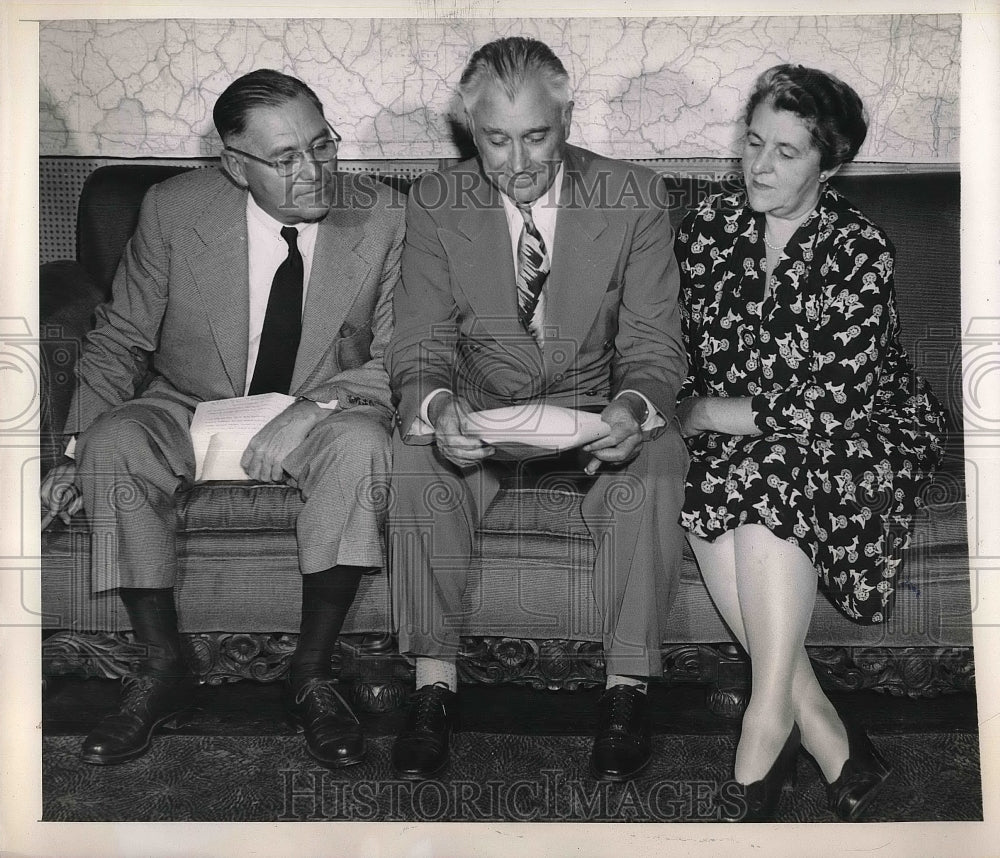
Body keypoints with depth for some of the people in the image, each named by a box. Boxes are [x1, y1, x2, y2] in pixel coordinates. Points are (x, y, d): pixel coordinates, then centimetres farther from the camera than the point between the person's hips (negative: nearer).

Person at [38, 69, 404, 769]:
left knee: (363, 443, -34)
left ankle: (312, 673, -18)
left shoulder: (381, 221, -10)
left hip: (319, 418, -1)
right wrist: (83, 449, -13)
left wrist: (312, 408, -27)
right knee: (114, 441, -30)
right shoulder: (174, 210, -8)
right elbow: (120, 338, 1)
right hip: (189, 410, 1)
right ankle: (164, 669, -12)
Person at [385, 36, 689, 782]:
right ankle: (435, 682, -20)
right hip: (478, 412, 1)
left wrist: (634, 406, -31)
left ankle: (627, 687, -20)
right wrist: (436, 404, -32)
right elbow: (420, 347, -7)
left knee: (659, 460, -31)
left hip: (597, 412, 0)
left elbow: (654, 347, -7)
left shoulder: (636, 200, -6)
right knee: (415, 454, -30)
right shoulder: (436, 205, -4)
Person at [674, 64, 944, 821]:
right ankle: (828, 741, -26)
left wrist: (705, 413, -15)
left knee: (762, 479, -34)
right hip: (735, 440, 4)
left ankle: (767, 727, -28)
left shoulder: (861, 250, -13)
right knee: (701, 487, -29)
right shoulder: (710, 226, 2)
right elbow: (677, 349, 8)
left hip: (862, 440, -4)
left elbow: (828, 405, -20)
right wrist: (682, 408, -13)